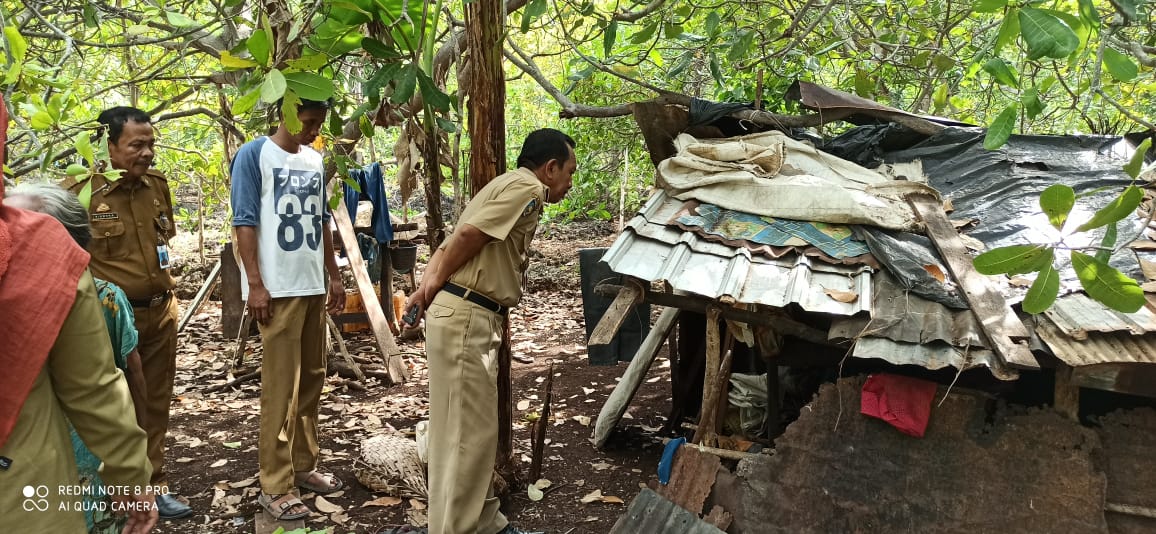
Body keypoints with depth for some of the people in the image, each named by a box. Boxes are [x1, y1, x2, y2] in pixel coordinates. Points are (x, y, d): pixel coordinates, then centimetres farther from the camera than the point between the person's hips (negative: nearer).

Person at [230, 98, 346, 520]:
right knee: (280, 387, -5)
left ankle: (303, 466, 26)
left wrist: (334, 276, 16)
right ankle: (275, 486, 4)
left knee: (312, 380, 13)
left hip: (313, 286, 7)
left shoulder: (315, 161, 13)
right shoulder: (254, 156, -5)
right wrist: (256, 284, -15)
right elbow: (245, 223, -9)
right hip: (278, 289, -7)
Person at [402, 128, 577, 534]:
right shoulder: (527, 187, -9)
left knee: (475, 429, 16)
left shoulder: (507, 186, 22)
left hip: (472, 318, 10)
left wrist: (428, 287, 3)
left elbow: (451, 243, 15)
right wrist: (437, 283, -5)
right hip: (465, 318, -10)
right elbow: (470, 233, -18)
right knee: (468, 432, -4)